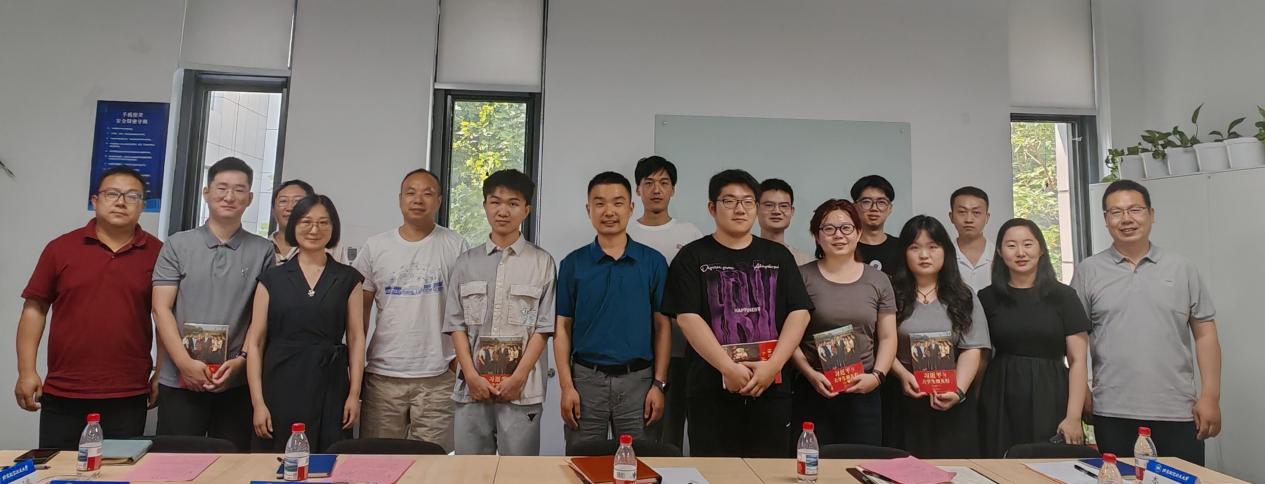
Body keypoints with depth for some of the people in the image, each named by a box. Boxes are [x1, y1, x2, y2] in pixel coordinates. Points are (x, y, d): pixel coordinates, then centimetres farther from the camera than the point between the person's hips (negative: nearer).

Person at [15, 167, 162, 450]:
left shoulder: (158, 253, 1)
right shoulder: (60, 248, 3)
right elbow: (35, 308, 6)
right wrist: (27, 371, 0)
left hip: (128, 397, -1)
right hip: (62, 394, 1)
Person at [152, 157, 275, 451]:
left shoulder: (263, 252, 4)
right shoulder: (178, 245, 5)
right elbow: (161, 309, 0)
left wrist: (241, 360, -10)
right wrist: (186, 363, -10)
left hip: (237, 383, 0)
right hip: (180, 381, 0)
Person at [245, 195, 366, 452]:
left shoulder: (348, 279, 6)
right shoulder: (272, 279, 6)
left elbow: (356, 338, 4)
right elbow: (255, 342, 4)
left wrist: (354, 393, -4)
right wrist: (258, 402, -3)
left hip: (330, 390, 0)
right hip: (281, 390, 0)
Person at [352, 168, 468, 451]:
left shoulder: (455, 246, 1)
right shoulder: (375, 247, 6)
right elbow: (360, 310, 11)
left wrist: (461, 359, -2)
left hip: (437, 377, -2)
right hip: (382, 374, 2)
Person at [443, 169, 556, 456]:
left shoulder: (542, 263, 3)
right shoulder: (466, 263, 10)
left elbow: (544, 327, -2)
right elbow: (456, 324, 6)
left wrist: (518, 377, -10)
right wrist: (472, 375, -5)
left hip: (521, 389, -2)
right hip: (472, 386, 2)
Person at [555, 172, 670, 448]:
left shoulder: (653, 262, 1)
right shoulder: (573, 263, 1)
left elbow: (661, 326, 3)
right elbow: (562, 328, 2)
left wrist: (659, 384, -3)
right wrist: (566, 386, -4)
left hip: (637, 379, 0)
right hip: (586, 378, 0)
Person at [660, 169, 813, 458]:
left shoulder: (778, 256, 11)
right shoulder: (692, 258, 2)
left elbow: (799, 314, 3)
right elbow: (688, 318, -8)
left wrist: (772, 365, -11)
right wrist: (729, 368, -17)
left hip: (771, 389, 3)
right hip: (712, 391, -2)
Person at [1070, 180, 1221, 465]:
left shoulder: (1182, 269, 7)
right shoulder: (1088, 272, 3)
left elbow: (1205, 334, 6)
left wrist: (1210, 397, 0)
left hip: (1178, 412, 1)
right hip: (1112, 413, -1)